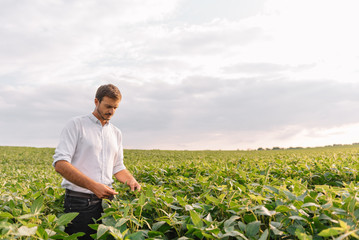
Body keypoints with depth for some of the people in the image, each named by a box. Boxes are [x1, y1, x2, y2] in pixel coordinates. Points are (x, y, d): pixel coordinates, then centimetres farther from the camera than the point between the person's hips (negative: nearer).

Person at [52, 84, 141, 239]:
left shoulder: (116, 133, 13)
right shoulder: (76, 125, -5)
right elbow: (60, 164, -15)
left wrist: (130, 180, -4)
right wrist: (93, 186, -25)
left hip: (106, 199, 5)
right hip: (79, 202, -5)